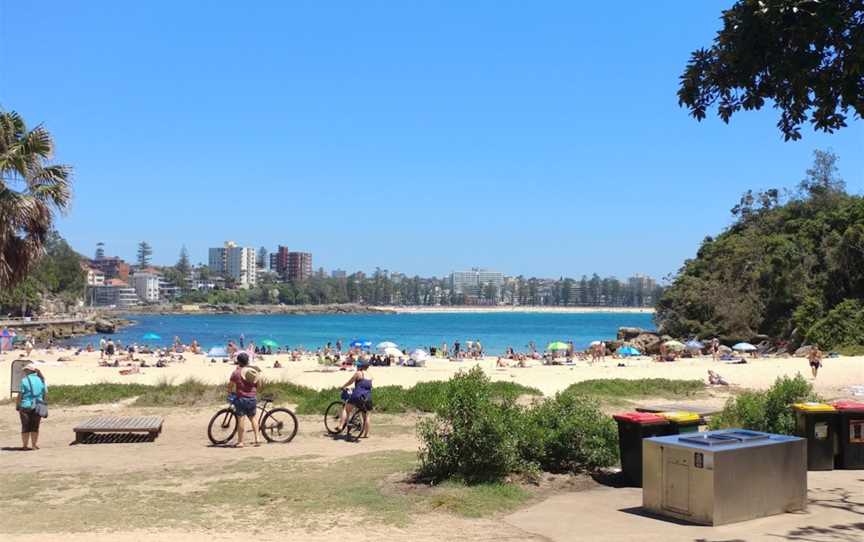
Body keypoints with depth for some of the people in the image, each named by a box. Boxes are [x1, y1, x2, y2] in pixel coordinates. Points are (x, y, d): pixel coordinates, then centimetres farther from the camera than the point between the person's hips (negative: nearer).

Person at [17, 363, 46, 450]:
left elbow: (20, 395, -10)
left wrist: (17, 406, -2)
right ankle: (34, 444, 12)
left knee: (25, 426, 6)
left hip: (26, 406, -3)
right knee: (35, 426, 11)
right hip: (37, 407, 3)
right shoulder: (41, 380, 4)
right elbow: (44, 394, 6)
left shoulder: (24, 380, -9)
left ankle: (25, 445, 8)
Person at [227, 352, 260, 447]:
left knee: (241, 419, -1)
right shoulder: (254, 371, 7)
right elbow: (257, 385, 16)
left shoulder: (237, 372, -7)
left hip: (241, 398, -5)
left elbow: (230, 385, -1)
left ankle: (240, 442, 1)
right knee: (252, 417, 19)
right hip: (253, 398, 5)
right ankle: (257, 439, 13)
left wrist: (229, 392, 19)